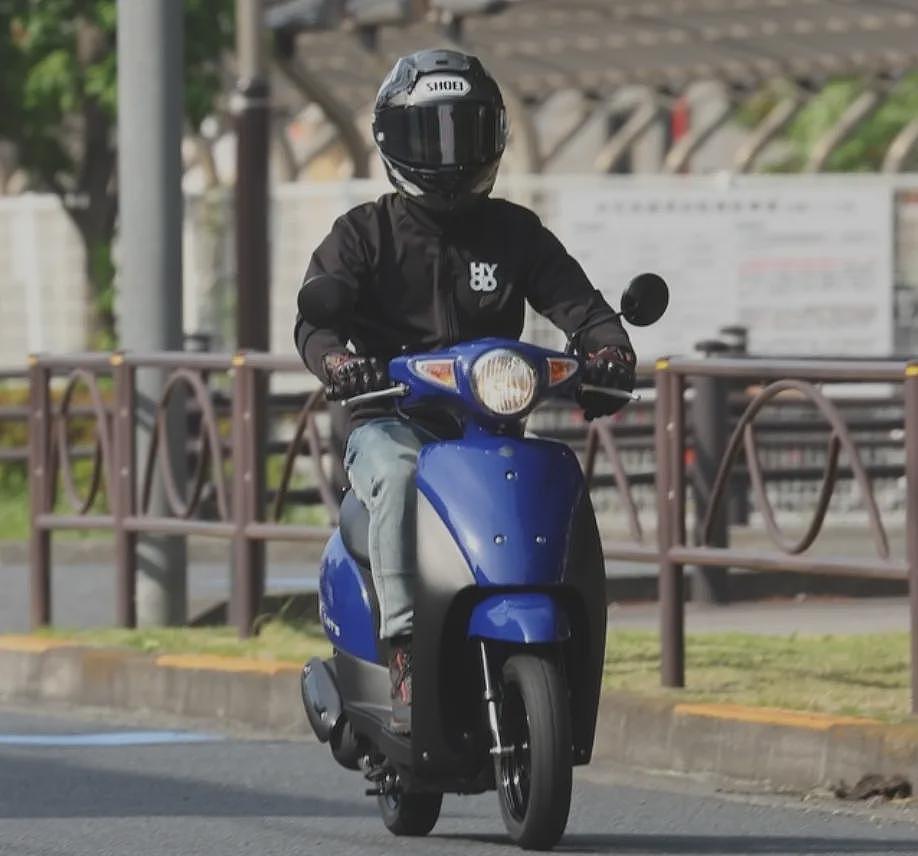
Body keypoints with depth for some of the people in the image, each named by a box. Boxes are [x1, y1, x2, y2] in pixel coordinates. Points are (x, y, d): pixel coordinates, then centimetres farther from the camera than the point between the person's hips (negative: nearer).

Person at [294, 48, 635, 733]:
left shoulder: (515, 233, 16)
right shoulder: (365, 233, 8)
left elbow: (576, 302, 7)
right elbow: (315, 314, -5)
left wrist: (607, 346, -17)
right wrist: (338, 360, -29)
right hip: (391, 422, -2)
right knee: (397, 477, -36)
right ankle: (404, 653, -43)